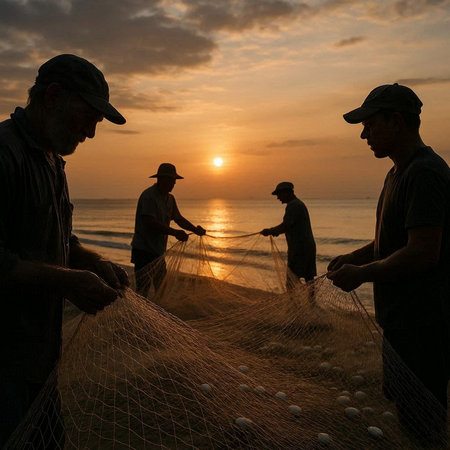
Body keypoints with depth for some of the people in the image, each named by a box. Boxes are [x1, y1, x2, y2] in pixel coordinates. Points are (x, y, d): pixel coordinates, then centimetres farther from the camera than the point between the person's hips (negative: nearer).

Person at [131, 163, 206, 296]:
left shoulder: (169, 198, 11)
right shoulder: (148, 196, -18)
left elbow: (178, 218, 18)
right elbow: (150, 222, -27)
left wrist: (195, 229, 3)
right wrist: (175, 233, -29)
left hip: (158, 251, 9)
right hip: (144, 251, -9)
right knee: (142, 290, -8)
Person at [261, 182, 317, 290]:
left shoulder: (292, 206, -14)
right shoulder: (299, 204, 19)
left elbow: (285, 226, -21)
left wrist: (269, 231, -7)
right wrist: (276, 230, 16)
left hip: (299, 249, -10)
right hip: (308, 246, 10)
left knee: (291, 282, -8)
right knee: (309, 278, 12)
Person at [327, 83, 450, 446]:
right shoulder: (399, 172, 15)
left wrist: (361, 274, -16)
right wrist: (354, 258, 8)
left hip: (421, 325, -10)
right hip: (402, 321, 10)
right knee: (399, 409, 22)